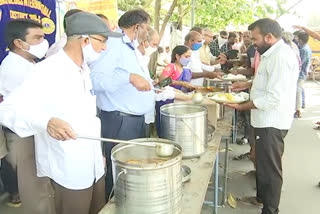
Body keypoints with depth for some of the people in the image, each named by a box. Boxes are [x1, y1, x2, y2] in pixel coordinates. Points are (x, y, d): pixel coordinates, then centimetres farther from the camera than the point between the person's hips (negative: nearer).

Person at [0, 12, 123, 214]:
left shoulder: (84, 69, 8)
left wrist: (99, 151, 15)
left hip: (94, 165, 8)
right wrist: (47, 122, -41)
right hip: (68, 171, -8)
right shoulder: (48, 70, -18)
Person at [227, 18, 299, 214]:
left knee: (270, 168, 3)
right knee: (263, 162, 23)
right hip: (268, 120, 11)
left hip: (272, 123, -11)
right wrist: (248, 84, 12)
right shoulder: (275, 53, 11)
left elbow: (273, 99, -27)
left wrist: (241, 107, -21)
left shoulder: (281, 57, -23)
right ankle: (261, 196, 41)